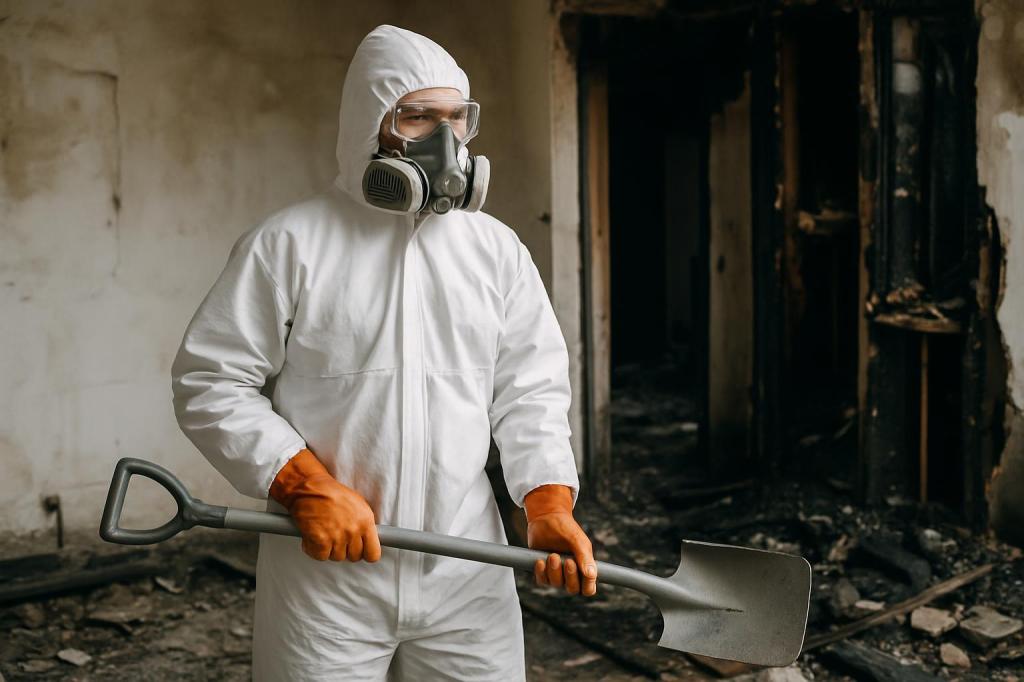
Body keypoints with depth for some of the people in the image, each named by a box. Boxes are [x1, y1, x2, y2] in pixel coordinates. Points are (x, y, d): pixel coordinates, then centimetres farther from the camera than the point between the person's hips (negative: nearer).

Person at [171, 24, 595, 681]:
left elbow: (529, 391, 7)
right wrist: (307, 487, -14)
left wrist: (550, 503, -7)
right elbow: (210, 382, -5)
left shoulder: (498, 249, 8)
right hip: (325, 569, -3)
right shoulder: (288, 244, -3)